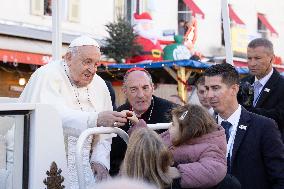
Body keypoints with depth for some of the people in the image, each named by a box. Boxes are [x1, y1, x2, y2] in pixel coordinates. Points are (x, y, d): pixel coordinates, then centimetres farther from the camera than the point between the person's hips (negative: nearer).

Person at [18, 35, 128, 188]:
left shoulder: (99, 85, 10)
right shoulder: (47, 76, -10)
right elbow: (54, 115, -28)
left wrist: (100, 160, -4)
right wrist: (96, 119, -38)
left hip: (79, 166, 5)